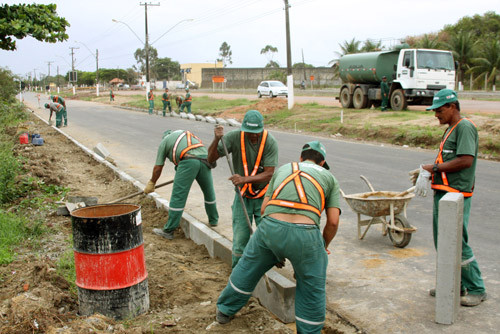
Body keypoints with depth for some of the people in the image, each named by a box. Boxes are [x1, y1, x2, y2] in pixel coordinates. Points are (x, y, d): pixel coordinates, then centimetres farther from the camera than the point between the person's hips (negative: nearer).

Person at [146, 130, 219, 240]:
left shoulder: (164, 141, 20)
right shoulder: (186, 133, 35)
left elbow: (158, 167, 20)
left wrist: (151, 183, 33)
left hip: (188, 161, -5)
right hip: (205, 159, 5)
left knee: (178, 196, 0)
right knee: (209, 192, 23)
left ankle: (168, 231, 4)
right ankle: (213, 220, 39)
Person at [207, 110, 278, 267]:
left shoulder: (270, 142, -18)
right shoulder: (234, 137, -15)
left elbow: (269, 174, -21)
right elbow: (211, 158, -13)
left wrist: (244, 179, -34)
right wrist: (216, 139, -31)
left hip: (264, 196, -1)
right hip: (242, 195, 1)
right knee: (240, 238, 2)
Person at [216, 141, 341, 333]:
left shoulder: (283, 169, 26)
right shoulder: (329, 177, 21)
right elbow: (333, 221, 12)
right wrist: (324, 246, 29)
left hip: (269, 227, 3)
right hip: (305, 234, -2)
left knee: (248, 269, 27)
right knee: (312, 289, 20)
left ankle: (225, 310, 45)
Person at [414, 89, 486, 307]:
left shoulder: (465, 127, -12)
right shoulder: (451, 129, 19)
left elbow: (466, 160, -22)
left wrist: (434, 168, -15)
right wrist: (428, 172, 6)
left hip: (456, 194, -10)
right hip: (443, 192, 10)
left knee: (458, 243, -5)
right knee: (442, 242, 15)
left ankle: (476, 289, 10)